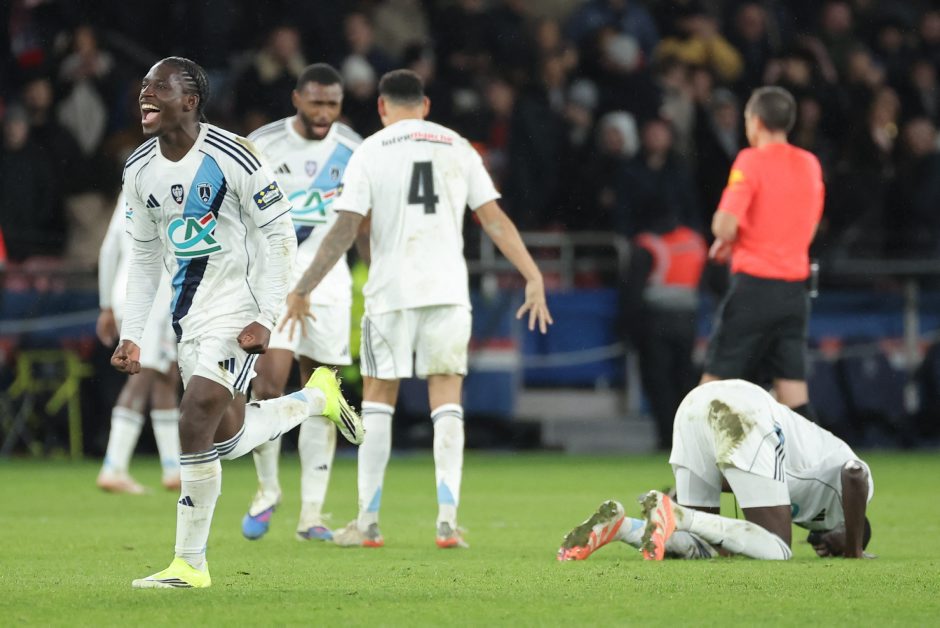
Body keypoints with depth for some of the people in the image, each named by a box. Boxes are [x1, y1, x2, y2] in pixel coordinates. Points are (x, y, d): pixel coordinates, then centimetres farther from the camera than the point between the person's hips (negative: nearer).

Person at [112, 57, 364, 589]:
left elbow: (281, 236, -12)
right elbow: (145, 256, 15)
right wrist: (131, 335, 10)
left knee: (196, 425, -17)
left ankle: (190, 564, -8)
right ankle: (317, 397, 36)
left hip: (237, 307, -7)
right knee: (229, 438, 9)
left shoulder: (232, 156, -16)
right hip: (189, 315, 7)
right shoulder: (140, 169, 5)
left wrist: (265, 320, -16)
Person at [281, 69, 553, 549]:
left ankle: (367, 522, 8)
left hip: (391, 291, -1)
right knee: (446, 403, 3)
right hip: (448, 289, 2)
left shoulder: (370, 153, 1)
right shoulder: (457, 148, 8)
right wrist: (534, 278, 7)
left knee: (378, 400, 8)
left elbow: (345, 230, -6)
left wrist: (302, 289, -3)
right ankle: (448, 519, -7)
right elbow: (495, 221, 4)